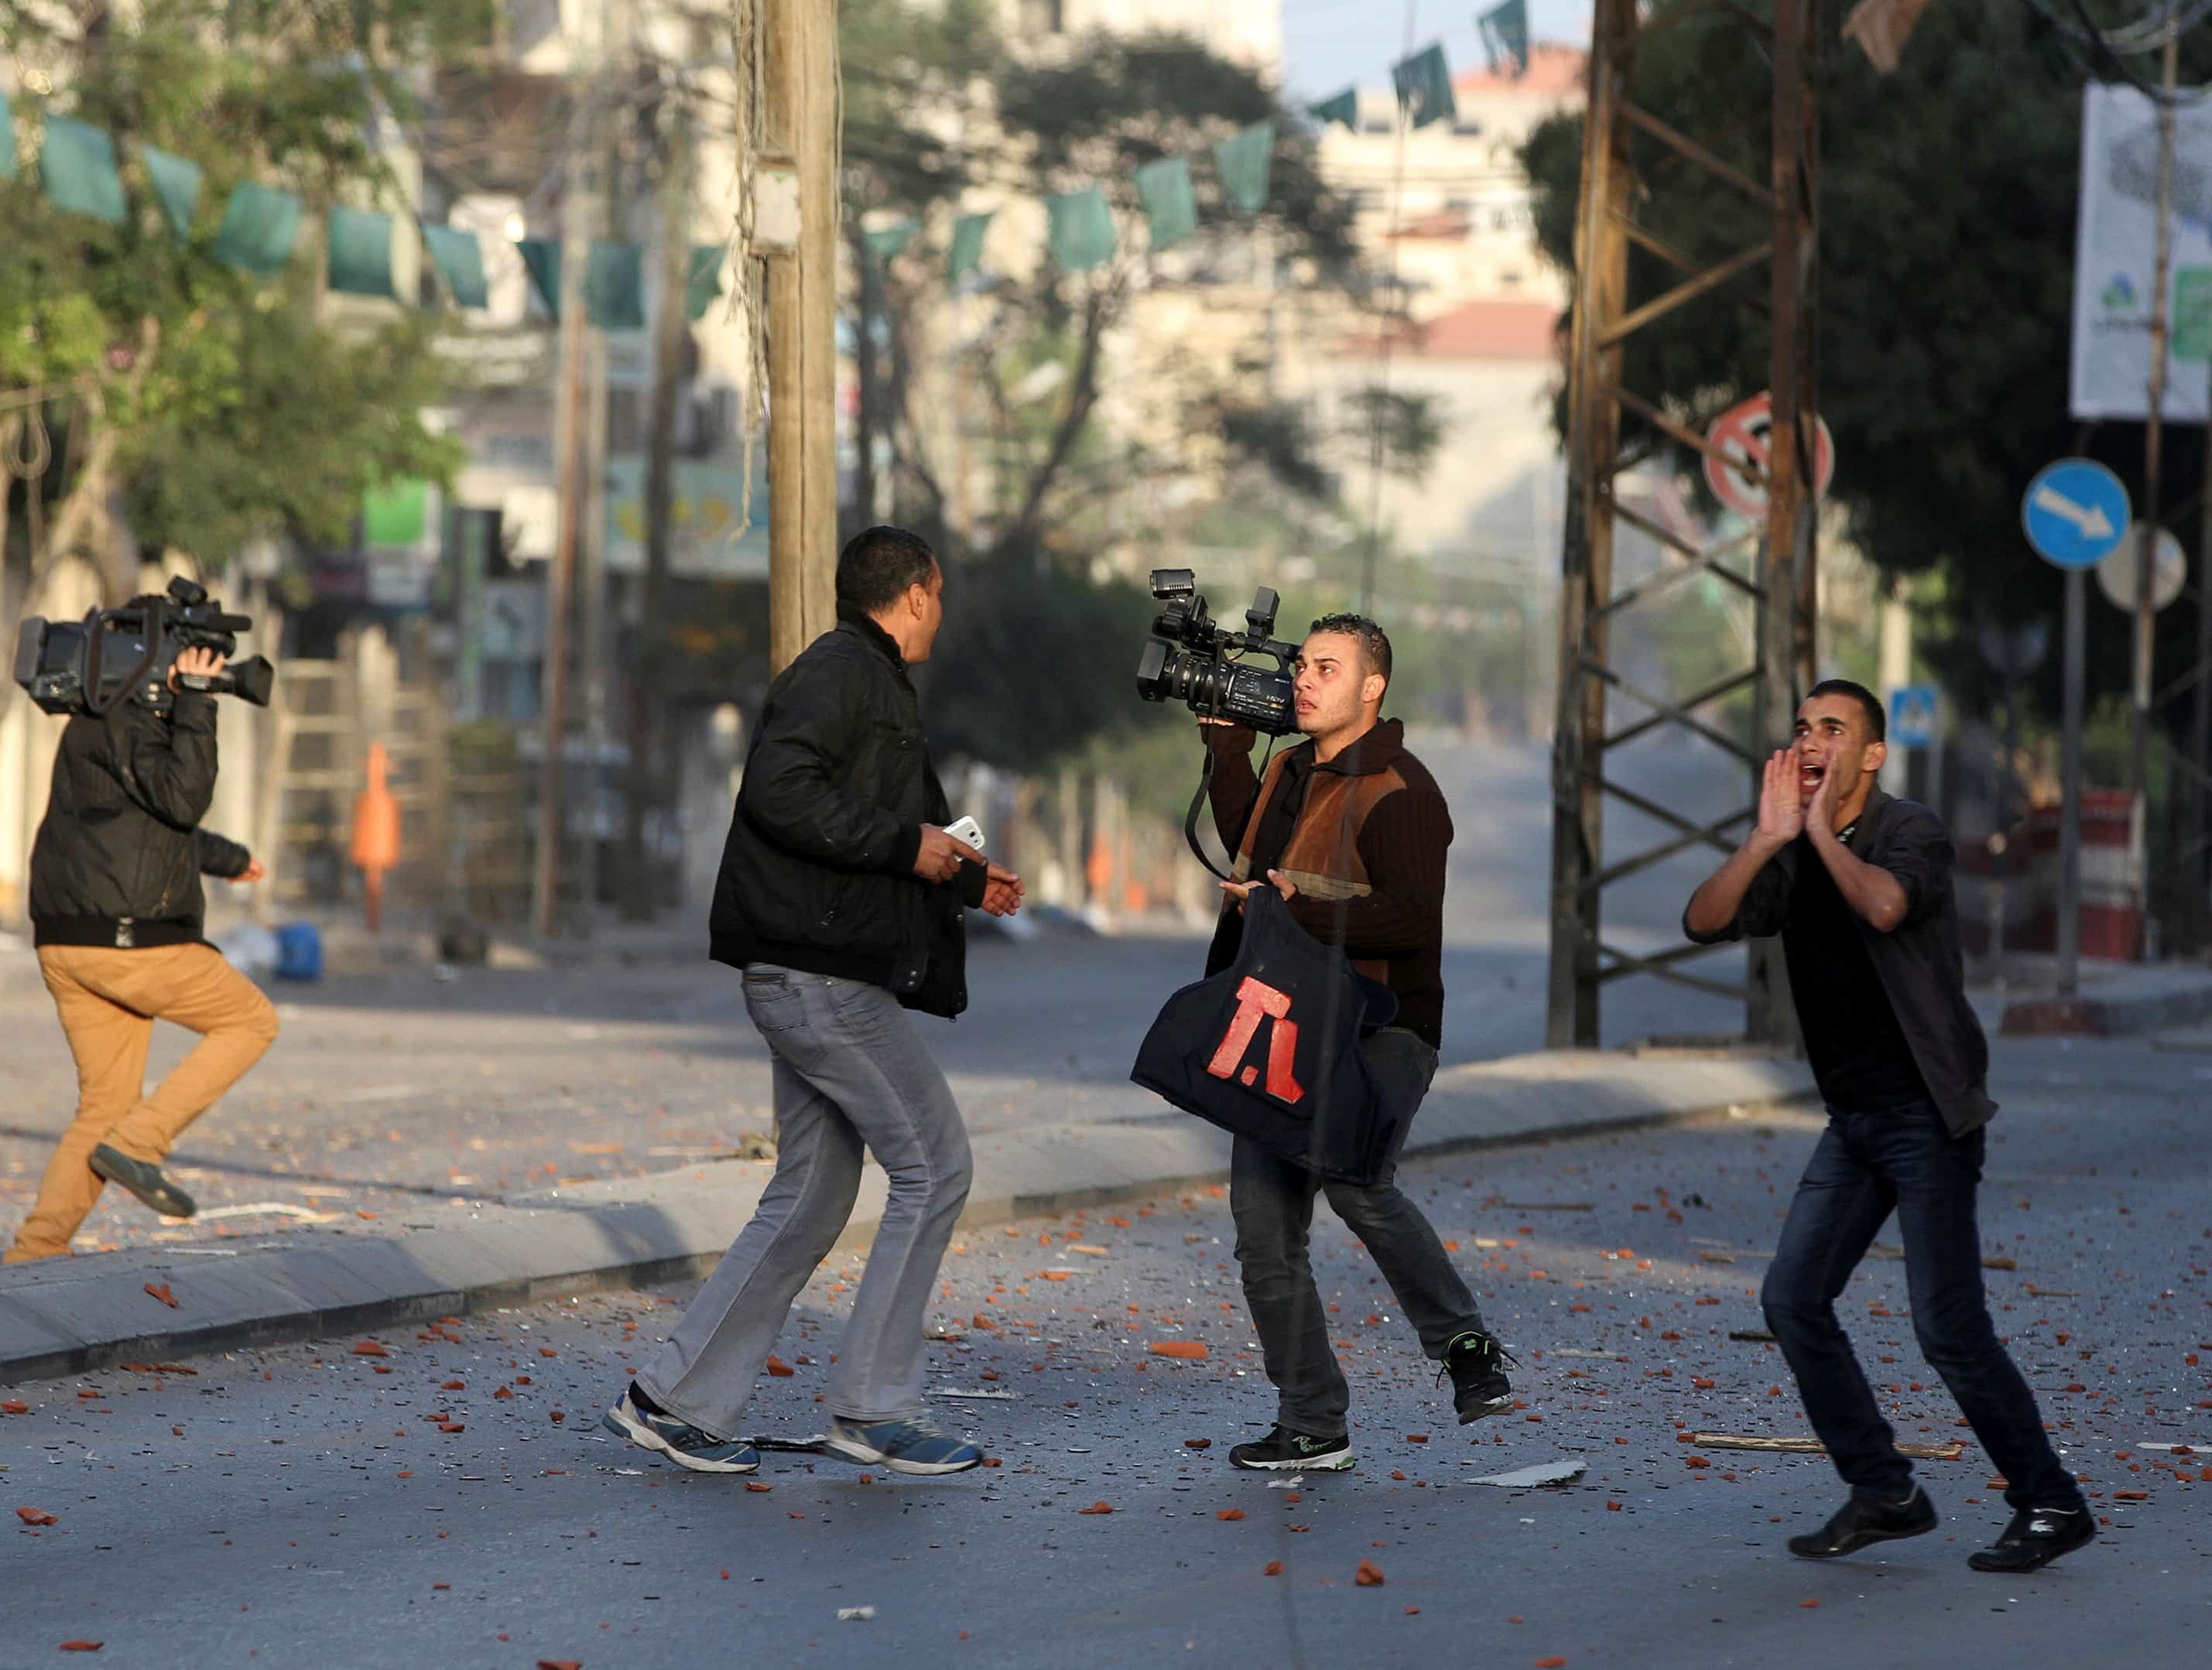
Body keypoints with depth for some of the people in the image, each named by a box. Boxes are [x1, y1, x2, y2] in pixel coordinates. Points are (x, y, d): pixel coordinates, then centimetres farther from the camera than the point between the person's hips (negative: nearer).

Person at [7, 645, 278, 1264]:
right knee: (251, 1022, 7)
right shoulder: (120, 720, -12)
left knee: (107, 1107, 11)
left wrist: (229, 856, 50)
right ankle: (137, 1144, -3)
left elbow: (157, 821, 35)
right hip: (125, 941, -10)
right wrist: (193, 703, -23)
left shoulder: (125, 719, 19)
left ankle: (34, 1254, 1)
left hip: (70, 946, 10)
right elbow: (183, 800, -26)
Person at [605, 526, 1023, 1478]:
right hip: (820, 973, -10)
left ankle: (677, 1400, 11)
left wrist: (969, 882, 40)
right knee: (934, 1167, -5)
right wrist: (907, 845, -19)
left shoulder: (869, 683, 22)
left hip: (814, 979, 10)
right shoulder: (838, 672, -10)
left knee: (810, 1198, 10)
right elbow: (782, 791, -25)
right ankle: (873, 1407, -1)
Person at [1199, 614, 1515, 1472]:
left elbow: (1412, 919, -20)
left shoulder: (1398, 791, -11)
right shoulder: (1292, 770, 16)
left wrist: (1300, 912, -23)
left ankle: (1464, 1343, -21)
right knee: (1265, 1227, 4)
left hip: (1377, 1029, -8)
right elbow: (1250, 852, 34)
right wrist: (1227, 743, 26)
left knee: (1355, 1181, -33)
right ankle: (1312, 1426, 11)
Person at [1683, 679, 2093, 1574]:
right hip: (1853, 1119, 7)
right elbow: (1705, 922, -6)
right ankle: (1884, 1493, 11)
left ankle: (2051, 1505, 1)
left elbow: (1885, 906, -33)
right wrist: (1767, 839, -17)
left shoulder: (1913, 832, -11)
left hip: (1927, 1114, -7)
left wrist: (1824, 833, -20)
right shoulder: (1790, 861, 9)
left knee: (1948, 1325, -11)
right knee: (1792, 1300, 0)